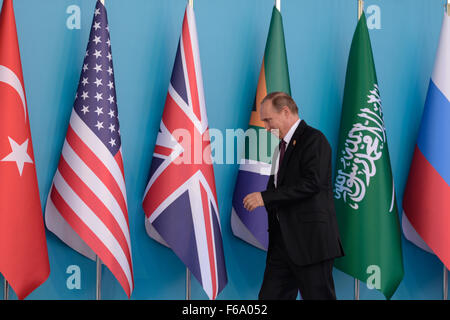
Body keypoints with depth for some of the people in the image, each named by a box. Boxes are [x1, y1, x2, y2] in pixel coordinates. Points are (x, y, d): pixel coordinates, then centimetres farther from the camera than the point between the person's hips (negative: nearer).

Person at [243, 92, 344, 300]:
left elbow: (312, 183, -21)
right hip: (284, 241, 9)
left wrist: (266, 197, -20)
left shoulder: (313, 139, -9)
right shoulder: (283, 144, 20)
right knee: (269, 296, 6)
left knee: (318, 296, -2)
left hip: (311, 240, -9)